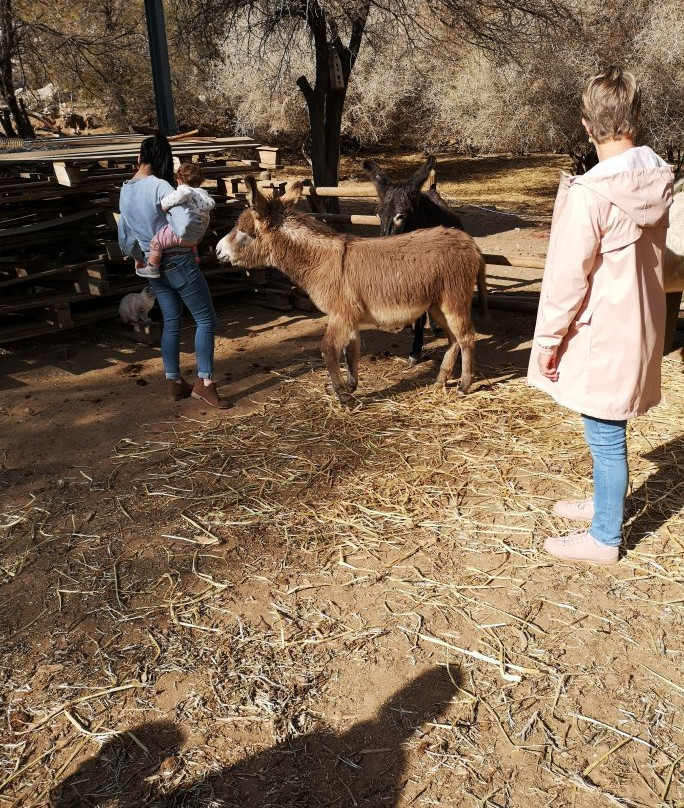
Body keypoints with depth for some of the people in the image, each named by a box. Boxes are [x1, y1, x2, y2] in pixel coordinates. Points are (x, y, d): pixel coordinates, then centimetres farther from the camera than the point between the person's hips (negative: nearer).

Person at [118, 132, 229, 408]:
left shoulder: (125, 191, 7)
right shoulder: (160, 186, -17)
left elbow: (124, 236, 17)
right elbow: (184, 225, -30)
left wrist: (137, 257, 34)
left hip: (153, 266, 7)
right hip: (178, 261, -7)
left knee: (171, 322, 15)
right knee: (206, 318, 2)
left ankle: (174, 383, 19)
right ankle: (204, 383, -2)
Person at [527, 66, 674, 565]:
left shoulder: (590, 193, -22)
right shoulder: (658, 180, 2)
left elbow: (570, 277, -19)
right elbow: (649, 253, 11)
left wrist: (549, 339, -9)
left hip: (601, 333, -8)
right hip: (639, 323, 8)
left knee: (605, 436, 5)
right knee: (608, 433, 23)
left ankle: (603, 538, 20)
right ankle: (604, 504, 41)